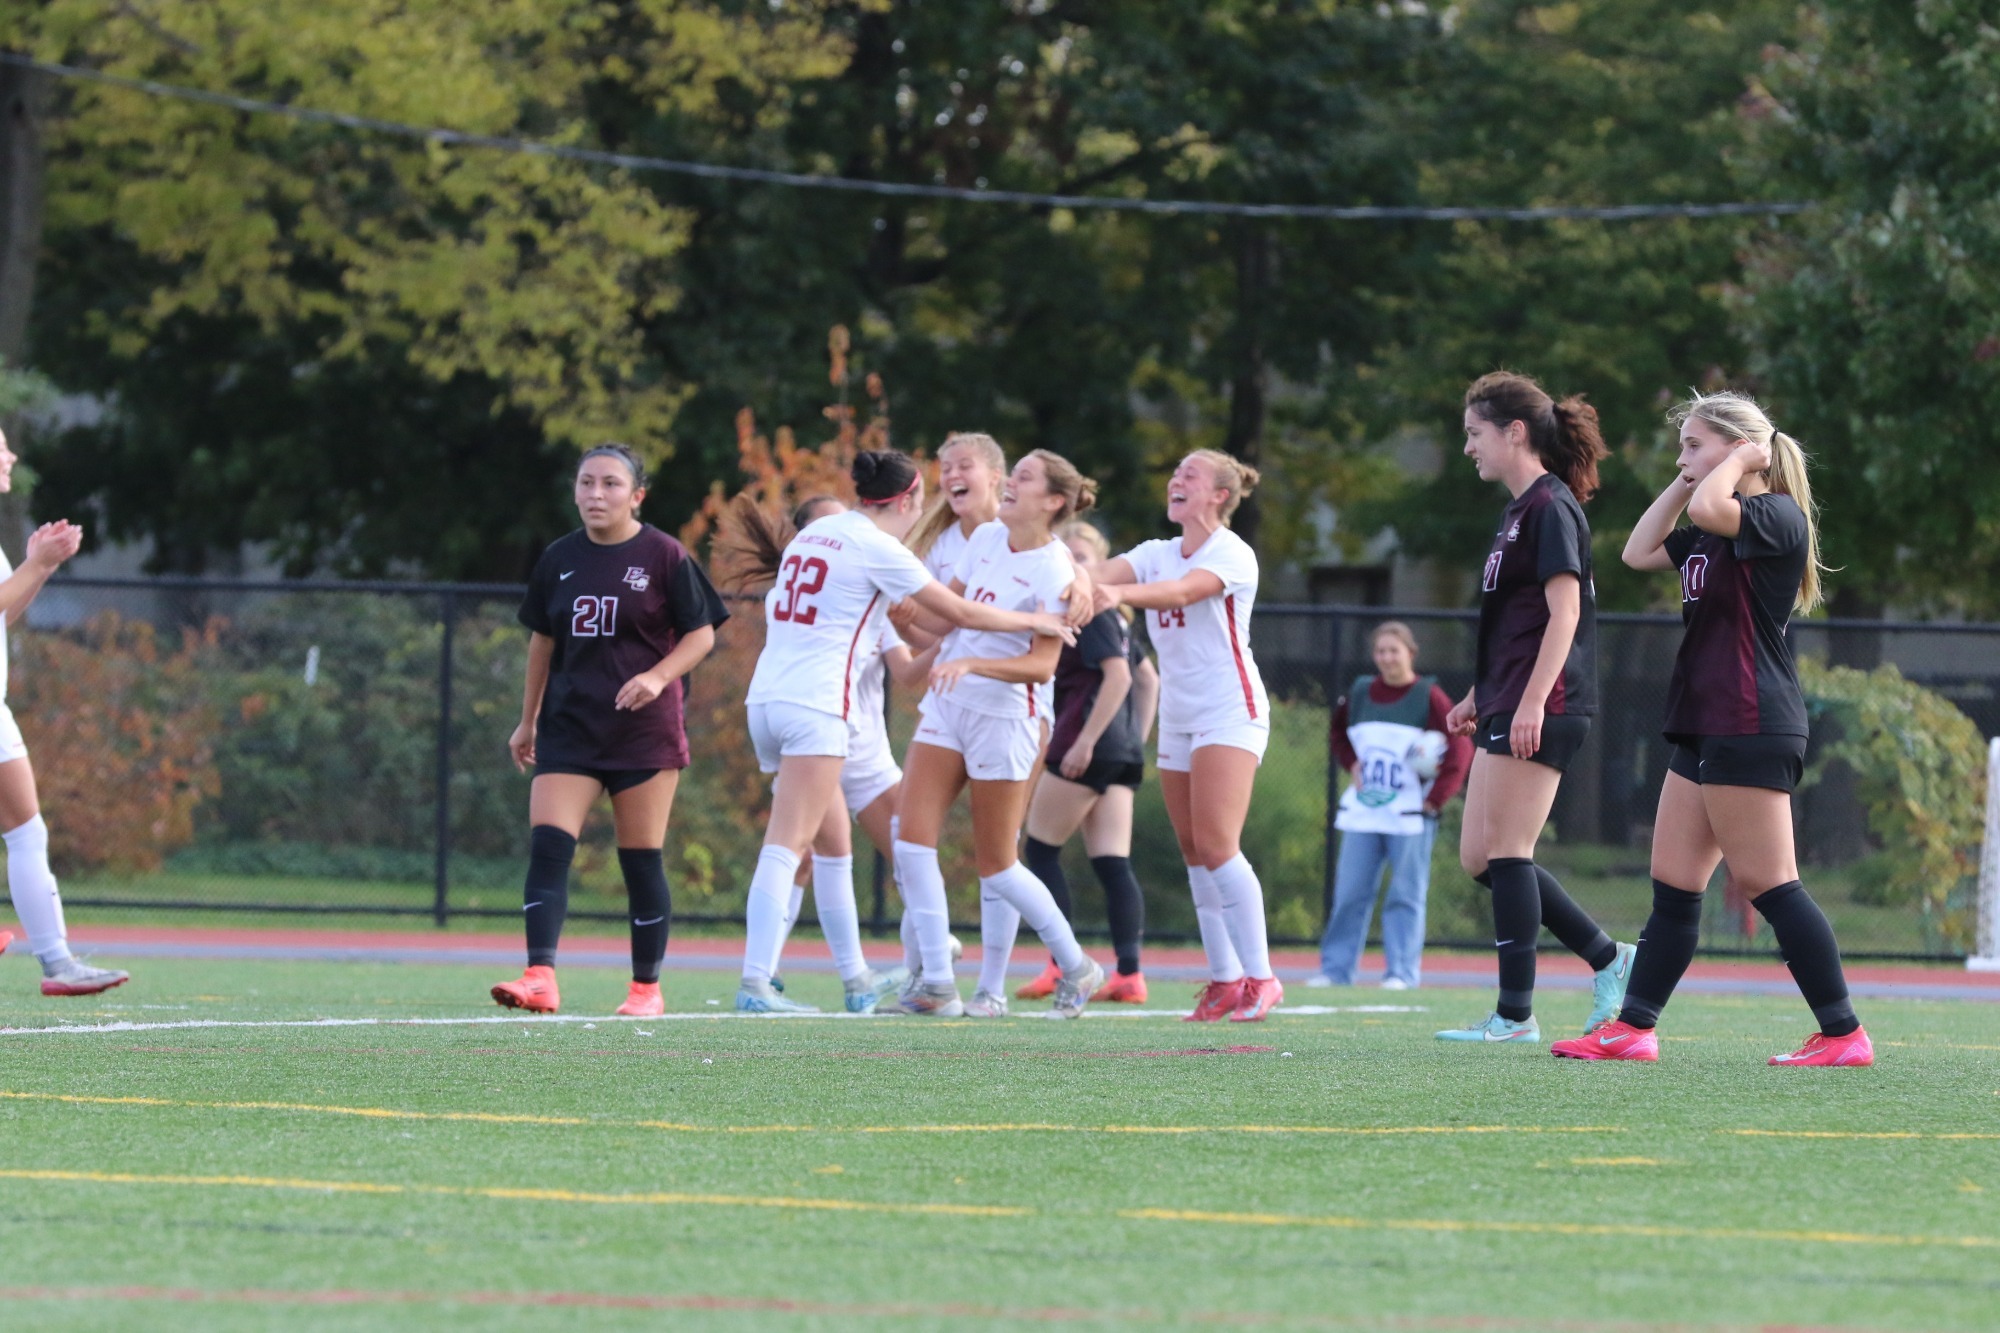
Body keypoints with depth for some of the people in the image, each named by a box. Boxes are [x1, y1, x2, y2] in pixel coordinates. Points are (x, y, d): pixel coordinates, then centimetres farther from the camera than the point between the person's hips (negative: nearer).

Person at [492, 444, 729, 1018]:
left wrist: (657, 677, -20)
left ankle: (647, 987, 13)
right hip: (569, 728, 3)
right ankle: (540, 979, -18)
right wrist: (527, 721, 21)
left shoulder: (665, 556, -5)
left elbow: (701, 633, -2)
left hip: (644, 731, -3)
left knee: (641, 861, 2)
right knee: (546, 847, -12)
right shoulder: (560, 559, 8)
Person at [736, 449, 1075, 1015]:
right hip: (814, 707, -8)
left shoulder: (813, 532, 15)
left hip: (766, 697, 8)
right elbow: (959, 612, -2)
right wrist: (1034, 622, 13)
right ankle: (754, 984, -23)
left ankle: (855, 978, 22)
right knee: (786, 846, -14)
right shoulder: (877, 548, -7)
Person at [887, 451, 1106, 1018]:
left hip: (1004, 719, -7)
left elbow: (1042, 666, -20)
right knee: (911, 838, -6)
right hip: (947, 708, 7)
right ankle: (936, 983, -2)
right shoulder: (987, 538, 5)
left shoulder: (1053, 572, -16)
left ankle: (1077, 967, 19)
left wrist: (971, 663, -31)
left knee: (995, 865, 1)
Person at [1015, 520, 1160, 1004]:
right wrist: (1138, 738, 22)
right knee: (1112, 862, 2)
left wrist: (1085, 741, -21)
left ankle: (1063, 966, -5)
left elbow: (1119, 675, -19)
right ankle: (1130, 973, -8)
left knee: (1040, 850, 0)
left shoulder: (1089, 612, -9)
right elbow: (1148, 678, 25)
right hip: (1124, 754, 9)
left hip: (1088, 746, -9)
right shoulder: (1112, 618, 19)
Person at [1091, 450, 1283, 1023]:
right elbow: (1103, 576, -7)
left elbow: (1181, 592, -30)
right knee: (1195, 853, 5)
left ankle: (1260, 978, -11)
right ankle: (1225, 980, 9)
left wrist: (1120, 594, -47)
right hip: (1178, 716, 7)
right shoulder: (1157, 554, 11)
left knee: (1216, 846, -16)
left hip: (1230, 713, -7)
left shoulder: (1232, 554, -10)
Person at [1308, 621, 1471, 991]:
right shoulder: (1360, 693, 9)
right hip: (1362, 813, 4)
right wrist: (1352, 764, 7)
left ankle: (1402, 972, 1)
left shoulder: (1429, 697, -4)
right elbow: (1339, 734, 26)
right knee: (1349, 893, 3)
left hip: (1409, 817, -4)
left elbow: (1461, 748, -9)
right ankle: (1335, 969, 6)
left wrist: (1436, 797, -13)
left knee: (1406, 896, -1)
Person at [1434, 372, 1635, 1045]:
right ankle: (1608, 958, 14)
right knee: (1479, 857, 9)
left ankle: (1515, 1015, -5)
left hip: (1540, 711, -10)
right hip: (1507, 708, 10)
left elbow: (1563, 612, -18)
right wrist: (1477, 697, 27)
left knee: (1505, 852, -8)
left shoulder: (1550, 508, -10)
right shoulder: (1519, 509, 20)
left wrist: (1532, 702, -24)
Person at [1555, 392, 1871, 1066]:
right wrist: (1683, 480, 17)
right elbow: (1639, 552, 24)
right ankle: (1633, 1029, 12)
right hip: (1705, 729, 10)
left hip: (1750, 731, -10)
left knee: (1767, 883, -10)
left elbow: (1708, 509, -28)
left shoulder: (1778, 517, -11)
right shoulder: (1712, 533, 18)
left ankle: (1844, 1034, -7)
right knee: (1672, 885, 9)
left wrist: (1740, 458, -9)